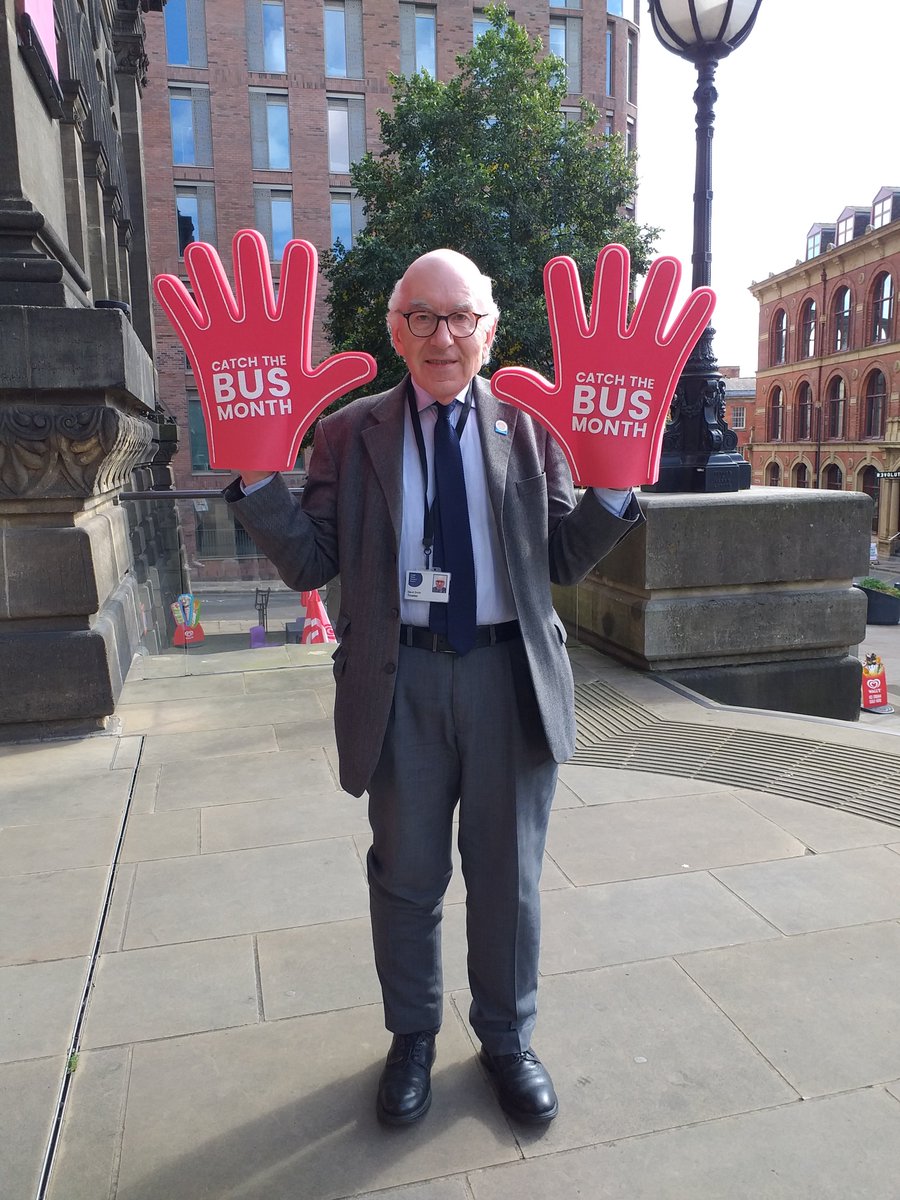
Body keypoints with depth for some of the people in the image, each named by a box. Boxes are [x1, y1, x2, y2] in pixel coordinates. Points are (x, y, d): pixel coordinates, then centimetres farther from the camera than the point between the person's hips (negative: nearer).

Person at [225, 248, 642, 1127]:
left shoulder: (530, 425, 2)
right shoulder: (348, 433, 1)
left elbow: (564, 561, 1)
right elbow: (310, 565, -3)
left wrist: (615, 485, -14)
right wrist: (256, 477, -16)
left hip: (510, 674, 1)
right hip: (399, 680, 0)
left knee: (507, 875, 16)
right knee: (405, 875, 17)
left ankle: (507, 1039, 42)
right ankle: (412, 1037, 43)